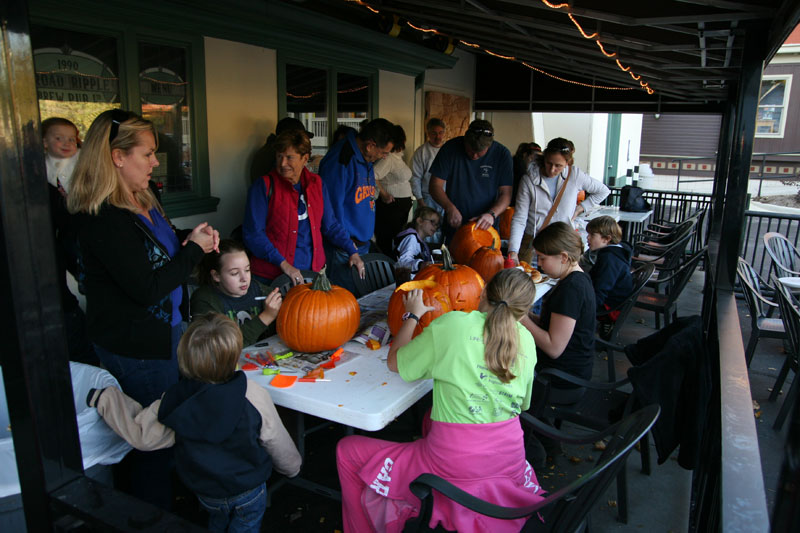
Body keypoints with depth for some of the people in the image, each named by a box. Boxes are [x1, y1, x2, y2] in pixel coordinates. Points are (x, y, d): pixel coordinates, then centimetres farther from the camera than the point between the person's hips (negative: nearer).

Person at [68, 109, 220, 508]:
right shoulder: (103, 218, -25)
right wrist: (194, 249, -16)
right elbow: (146, 287, -26)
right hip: (137, 347, -9)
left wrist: (189, 237, -1)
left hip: (164, 330, 9)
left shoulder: (140, 200, 6)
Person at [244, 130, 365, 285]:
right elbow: (253, 233, -11)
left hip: (313, 270, 4)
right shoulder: (264, 186, -7)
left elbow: (331, 225, 16)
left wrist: (352, 252, 7)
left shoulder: (316, 183, 8)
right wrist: (283, 264, -19)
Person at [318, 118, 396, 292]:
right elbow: (332, 207, -20)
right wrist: (349, 248, -18)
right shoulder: (341, 160, -17)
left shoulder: (366, 160, 13)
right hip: (341, 251, -9)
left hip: (362, 244, 9)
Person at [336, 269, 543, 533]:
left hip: (454, 470, -6)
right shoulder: (526, 339, 3)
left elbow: (394, 362, 3)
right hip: (511, 466, 6)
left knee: (347, 450, 11)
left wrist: (412, 316, 17)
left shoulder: (451, 324, -10)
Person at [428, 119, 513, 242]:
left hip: (486, 228, 0)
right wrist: (450, 208, -24)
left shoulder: (502, 154, -8)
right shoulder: (451, 148, -9)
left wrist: (492, 214, -26)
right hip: (454, 227, 0)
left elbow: (506, 194, -7)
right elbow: (436, 185, -7)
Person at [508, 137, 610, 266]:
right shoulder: (529, 179, -7)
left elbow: (603, 191, 15)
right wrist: (513, 251, -21)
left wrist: (579, 209, 4)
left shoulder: (575, 175, -2)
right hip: (532, 241, -1)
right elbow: (519, 219, -10)